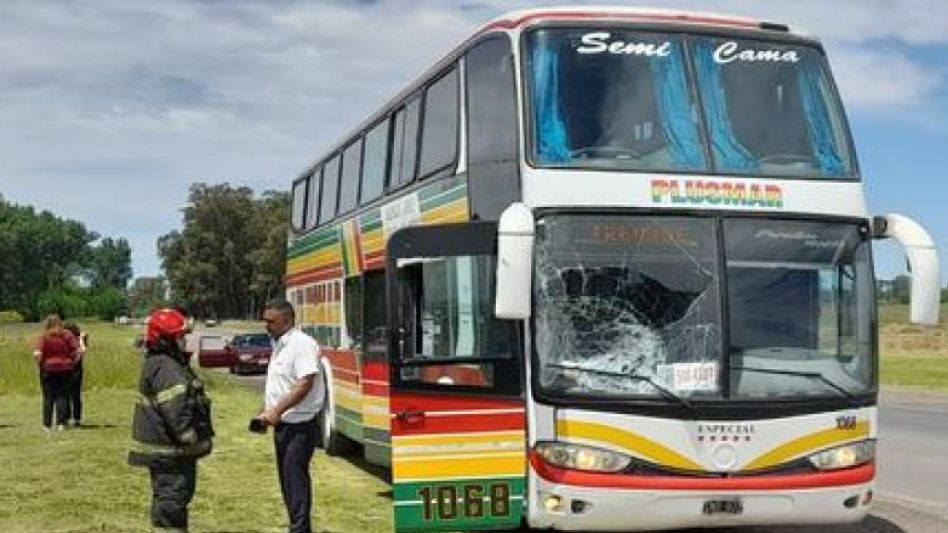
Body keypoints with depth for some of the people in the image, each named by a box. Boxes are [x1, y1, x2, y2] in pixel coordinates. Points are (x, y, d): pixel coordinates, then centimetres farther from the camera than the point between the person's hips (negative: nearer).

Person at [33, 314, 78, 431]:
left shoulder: (44, 337, -7)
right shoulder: (67, 335, -1)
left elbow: (37, 354, -17)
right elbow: (79, 349, -7)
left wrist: (40, 364, 0)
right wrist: (72, 362, 5)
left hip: (48, 369, -1)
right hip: (65, 369, 1)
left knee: (48, 397, 7)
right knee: (61, 396, 7)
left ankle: (47, 424, 8)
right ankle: (61, 423, 3)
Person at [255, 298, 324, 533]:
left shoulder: (302, 344, -16)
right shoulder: (279, 345, 14)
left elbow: (305, 384, -24)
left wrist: (276, 411, -26)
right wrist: (265, 412, 14)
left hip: (299, 425, -10)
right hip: (282, 425, 10)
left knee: (295, 479, -11)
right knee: (287, 480, 14)